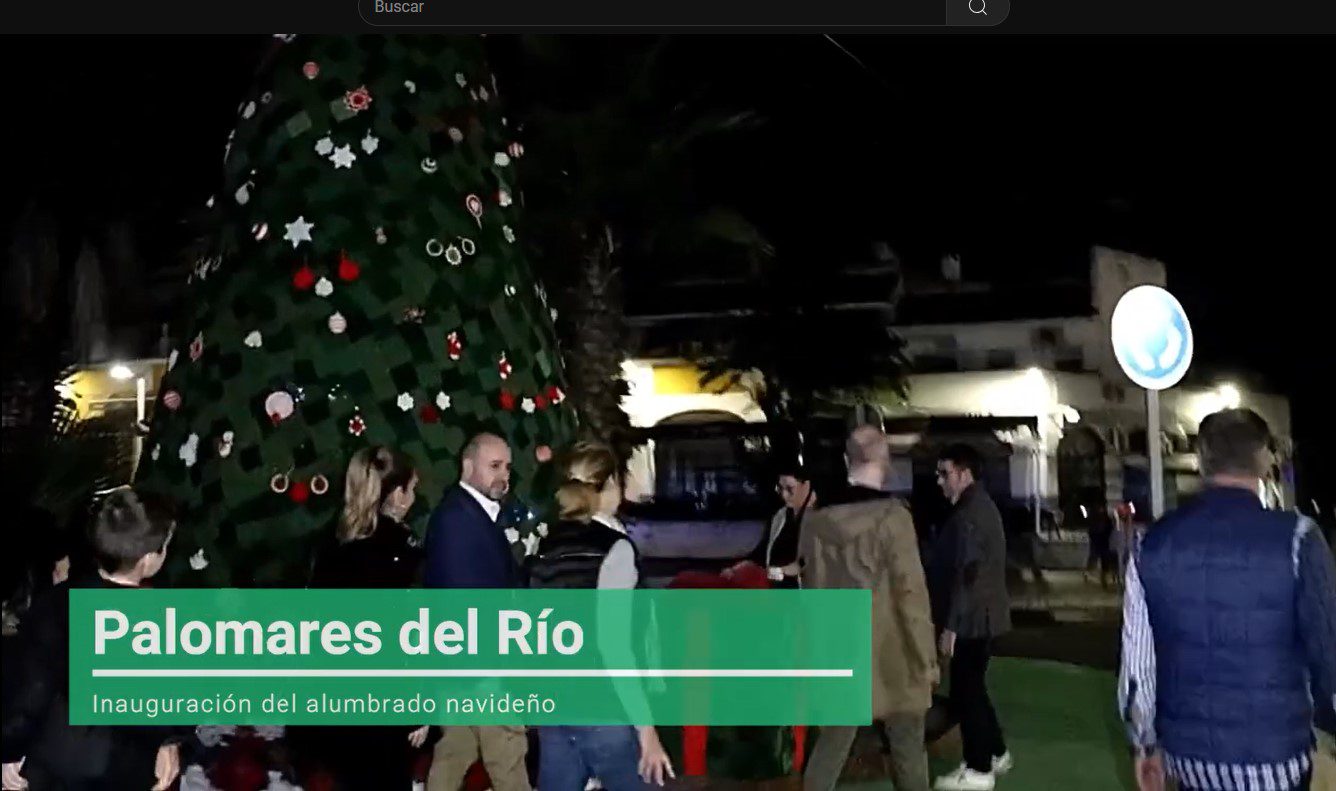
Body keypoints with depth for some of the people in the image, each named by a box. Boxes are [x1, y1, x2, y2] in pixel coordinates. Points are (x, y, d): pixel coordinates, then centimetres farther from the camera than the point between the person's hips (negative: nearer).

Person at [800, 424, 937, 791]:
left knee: (830, 746, 14)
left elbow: (811, 589, 8)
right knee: (907, 750, 9)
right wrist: (926, 657, -7)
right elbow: (910, 592, -15)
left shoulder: (818, 519, 1)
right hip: (891, 655, -4)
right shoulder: (892, 515, -15)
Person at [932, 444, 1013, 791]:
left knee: (965, 693, -1)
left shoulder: (967, 514, -20)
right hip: (985, 614, 10)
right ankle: (996, 753, 29)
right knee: (973, 688, 19)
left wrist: (950, 625, -19)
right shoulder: (983, 505, 13)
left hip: (972, 618, -10)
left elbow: (965, 574, -23)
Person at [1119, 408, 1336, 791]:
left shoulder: (1156, 541, -2)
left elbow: (1136, 658, 2)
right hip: (1272, 757, -3)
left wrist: (1146, 743, 13)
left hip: (1186, 751, 3)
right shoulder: (1294, 538, -12)